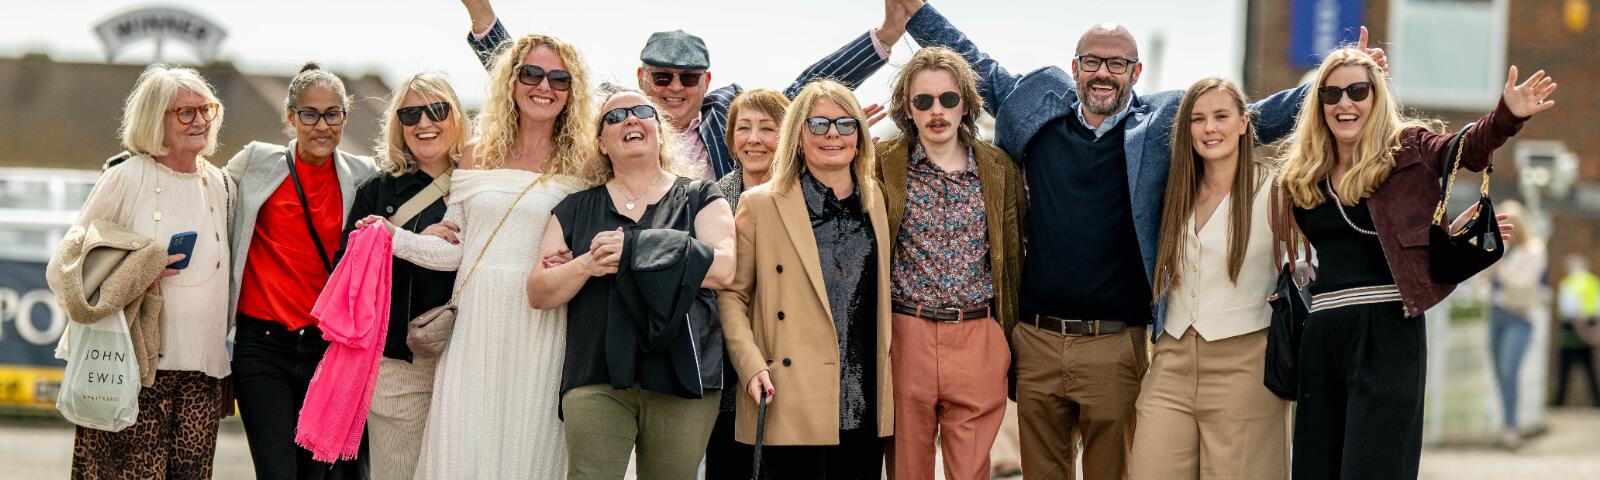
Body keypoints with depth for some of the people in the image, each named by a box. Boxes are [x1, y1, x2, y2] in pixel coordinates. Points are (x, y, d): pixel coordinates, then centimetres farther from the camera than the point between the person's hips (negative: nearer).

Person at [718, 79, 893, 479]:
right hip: (794, 410, -4)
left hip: (865, 411, 4)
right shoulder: (760, 205, 0)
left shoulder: (875, 200, 13)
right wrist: (751, 366, -11)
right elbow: (730, 294, 2)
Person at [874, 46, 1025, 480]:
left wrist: (1012, 331, 12)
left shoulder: (999, 168, 7)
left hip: (978, 339, 1)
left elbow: (1012, 252, 14)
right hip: (905, 335, -1)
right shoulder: (883, 164, 2)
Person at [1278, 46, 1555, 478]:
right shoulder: (1303, 175, 13)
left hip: (1387, 329, -5)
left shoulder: (1407, 150, 2)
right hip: (1321, 334, 5)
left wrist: (1508, 116, -31)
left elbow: (1470, 150, -14)